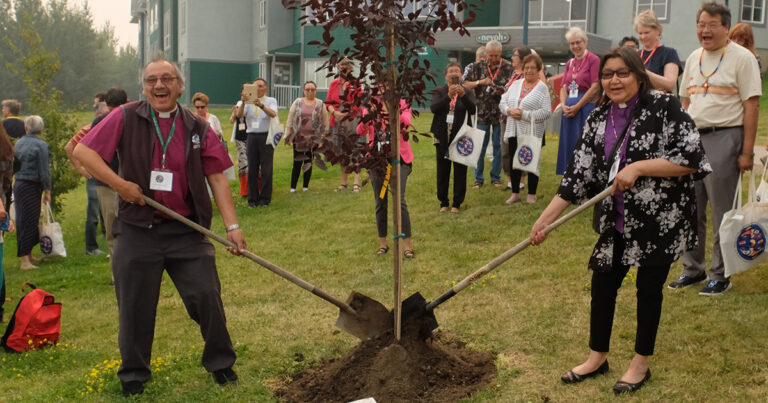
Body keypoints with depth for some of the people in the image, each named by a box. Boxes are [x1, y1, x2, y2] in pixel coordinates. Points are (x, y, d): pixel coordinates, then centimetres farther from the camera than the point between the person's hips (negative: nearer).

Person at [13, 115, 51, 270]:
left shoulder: (18, 143, 9)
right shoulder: (41, 145, -12)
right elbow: (44, 171, -14)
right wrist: (47, 190, -5)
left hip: (18, 185, 7)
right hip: (31, 187, -7)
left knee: (24, 221, 16)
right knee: (29, 221, -6)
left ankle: (28, 255, 28)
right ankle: (25, 260, -7)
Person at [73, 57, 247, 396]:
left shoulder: (197, 127, 3)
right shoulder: (126, 118, -2)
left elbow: (217, 178, 1)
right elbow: (82, 151, -5)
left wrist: (232, 225, -7)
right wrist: (119, 183, -14)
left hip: (187, 230, 1)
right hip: (137, 230, -1)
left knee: (206, 296, 1)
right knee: (135, 305, 9)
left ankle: (220, 363, 23)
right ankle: (133, 375, 28)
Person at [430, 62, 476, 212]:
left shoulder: (468, 92, 6)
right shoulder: (439, 92, 6)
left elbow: (473, 109, -11)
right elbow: (433, 108, -12)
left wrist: (463, 95, -27)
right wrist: (448, 96, -26)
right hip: (443, 137, 1)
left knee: (460, 171, 2)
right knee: (442, 171, 5)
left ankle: (457, 203, 13)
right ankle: (443, 202, 16)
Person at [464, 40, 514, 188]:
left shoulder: (508, 67, 0)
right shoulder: (478, 66, 3)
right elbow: (466, 84, 2)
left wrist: (502, 91, -19)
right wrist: (480, 82, -13)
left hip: (500, 113, 0)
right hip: (482, 112, 1)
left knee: (498, 146, 7)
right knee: (480, 146, 4)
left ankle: (496, 177, 19)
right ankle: (478, 178, 14)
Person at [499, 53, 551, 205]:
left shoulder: (542, 88, -5)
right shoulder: (515, 85, 11)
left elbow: (546, 112, -14)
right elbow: (502, 102, 11)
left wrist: (525, 114, -19)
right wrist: (509, 110, -11)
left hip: (532, 132, -5)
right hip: (514, 131, 5)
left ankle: (532, 195, 15)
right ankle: (515, 193, 21)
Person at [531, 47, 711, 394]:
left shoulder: (664, 107, -13)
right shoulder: (598, 120, 1)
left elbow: (691, 159, -19)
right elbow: (578, 175, -1)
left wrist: (638, 167, -24)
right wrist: (545, 218, -6)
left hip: (661, 220, -5)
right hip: (617, 221, 5)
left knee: (649, 288, 6)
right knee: (602, 285, 10)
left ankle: (641, 363, 25)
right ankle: (597, 357, 29)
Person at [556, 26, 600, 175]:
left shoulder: (593, 59, -5)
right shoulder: (569, 63, 17)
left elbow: (595, 87, -12)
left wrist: (577, 107, -12)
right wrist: (564, 105, -3)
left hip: (586, 106, -7)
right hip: (569, 109, 7)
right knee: (569, 144, 7)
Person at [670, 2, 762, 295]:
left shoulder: (741, 57, -5)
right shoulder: (694, 58, 14)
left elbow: (751, 106, -9)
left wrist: (747, 151, -13)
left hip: (724, 138, -6)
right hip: (692, 138, 6)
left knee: (721, 211, -1)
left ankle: (721, 275, 10)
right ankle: (692, 269, 22)